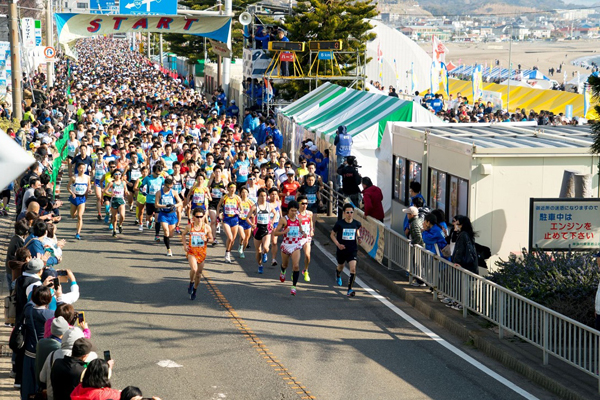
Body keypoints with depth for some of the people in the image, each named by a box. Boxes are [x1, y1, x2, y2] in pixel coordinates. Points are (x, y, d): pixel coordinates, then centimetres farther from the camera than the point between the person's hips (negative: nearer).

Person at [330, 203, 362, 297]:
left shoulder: (356, 223, -6)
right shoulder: (339, 223, -12)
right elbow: (332, 234, -2)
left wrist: (358, 238, -4)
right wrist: (338, 244, -16)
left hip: (352, 250, 0)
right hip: (341, 250, 0)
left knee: (353, 269, -18)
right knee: (340, 267, 24)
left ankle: (349, 290, -15)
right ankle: (338, 276, 63)